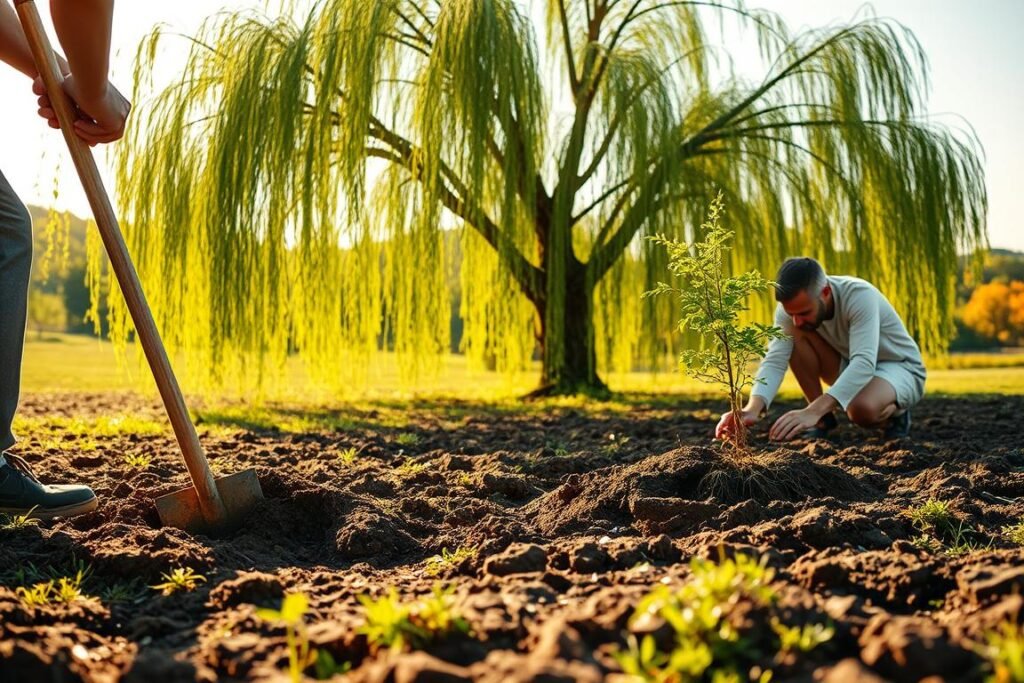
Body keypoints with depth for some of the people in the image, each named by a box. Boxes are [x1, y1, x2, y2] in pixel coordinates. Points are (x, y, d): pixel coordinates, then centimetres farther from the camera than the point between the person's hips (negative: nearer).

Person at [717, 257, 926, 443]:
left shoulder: (860, 296, -34)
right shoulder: (793, 305, -20)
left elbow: (864, 363, -45)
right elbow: (775, 360, -29)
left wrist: (812, 411, -58)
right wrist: (753, 408, -49)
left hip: (900, 369, -5)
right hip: (850, 368, 5)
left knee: (862, 409, -39)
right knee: (796, 335, -22)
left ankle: (893, 413, -2)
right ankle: (823, 419, -7)